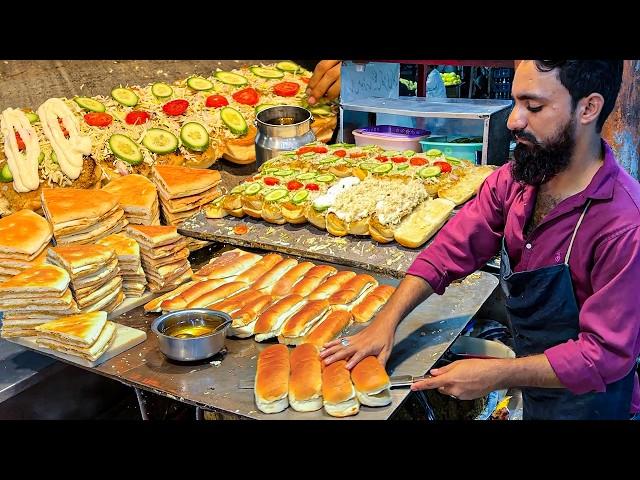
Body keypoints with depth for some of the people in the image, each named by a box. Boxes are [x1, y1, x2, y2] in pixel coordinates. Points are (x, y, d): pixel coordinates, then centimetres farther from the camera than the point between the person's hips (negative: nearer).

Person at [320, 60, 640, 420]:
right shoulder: (514, 180, -11)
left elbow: (606, 355, -26)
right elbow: (449, 252, -6)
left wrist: (495, 375, -28)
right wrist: (386, 322, -15)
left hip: (586, 401, -5)